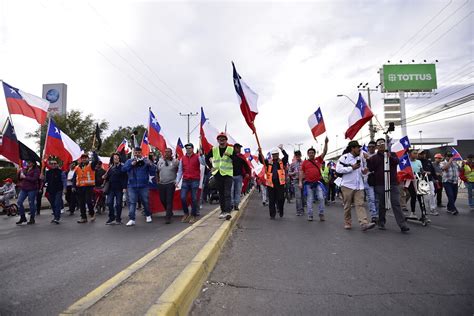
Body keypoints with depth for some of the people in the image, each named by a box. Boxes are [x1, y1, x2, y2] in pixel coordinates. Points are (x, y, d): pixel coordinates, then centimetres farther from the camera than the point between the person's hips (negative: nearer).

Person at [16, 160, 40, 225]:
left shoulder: (36, 170, -5)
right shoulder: (24, 169, 12)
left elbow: (34, 179, -17)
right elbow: (19, 178, 14)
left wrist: (25, 177, -14)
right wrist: (20, 172, -2)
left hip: (32, 189, -6)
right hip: (23, 189, 6)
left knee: (31, 203, 1)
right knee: (19, 202, 1)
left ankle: (32, 219, 14)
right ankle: (22, 217, 16)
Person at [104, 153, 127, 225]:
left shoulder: (122, 167, -4)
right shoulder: (110, 167, 12)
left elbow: (125, 178, -10)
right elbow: (108, 178, 22)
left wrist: (124, 187, -17)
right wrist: (105, 177, 0)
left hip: (119, 188, -5)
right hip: (111, 188, 5)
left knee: (118, 204, 2)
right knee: (109, 203, 2)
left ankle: (118, 219, 13)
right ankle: (111, 218, 15)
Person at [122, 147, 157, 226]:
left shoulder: (145, 161, 2)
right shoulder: (129, 161, 8)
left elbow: (152, 173, -2)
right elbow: (123, 169, -6)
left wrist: (151, 165, -19)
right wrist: (131, 164, -16)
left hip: (143, 186, -1)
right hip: (132, 186, 1)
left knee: (145, 201, 10)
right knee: (132, 202, -4)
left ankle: (148, 215, 31)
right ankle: (131, 219, -1)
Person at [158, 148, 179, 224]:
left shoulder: (175, 161, -5)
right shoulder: (160, 161, 7)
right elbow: (157, 171, 17)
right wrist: (158, 179, 13)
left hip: (171, 184, -4)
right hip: (161, 184, 5)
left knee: (169, 201, -5)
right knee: (162, 200, 12)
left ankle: (168, 217, 2)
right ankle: (169, 212, 35)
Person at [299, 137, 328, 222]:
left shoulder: (318, 160, 8)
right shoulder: (305, 162, 4)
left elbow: (324, 152, 0)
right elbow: (301, 172, 4)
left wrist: (326, 143, -11)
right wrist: (300, 182, -4)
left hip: (318, 182, 1)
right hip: (308, 183, -1)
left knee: (321, 198, -2)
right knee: (309, 200, 5)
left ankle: (321, 214, 11)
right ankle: (310, 215, 13)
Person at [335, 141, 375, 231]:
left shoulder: (359, 158, 15)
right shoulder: (344, 157, -7)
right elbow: (338, 169, -19)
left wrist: (363, 171, 5)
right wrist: (352, 168, -17)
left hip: (359, 186, 5)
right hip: (347, 185, -5)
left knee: (360, 204, -5)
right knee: (347, 206, 5)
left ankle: (364, 223, -12)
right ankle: (347, 223, 18)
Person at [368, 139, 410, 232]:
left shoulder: (392, 154, 13)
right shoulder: (374, 157, 11)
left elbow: (397, 161, -8)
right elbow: (371, 169, -1)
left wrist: (390, 157, -28)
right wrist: (368, 160, -15)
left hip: (393, 183, 0)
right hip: (379, 185, 0)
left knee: (396, 204, -4)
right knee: (381, 205, 7)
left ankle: (402, 225, -5)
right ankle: (381, 223, 18)